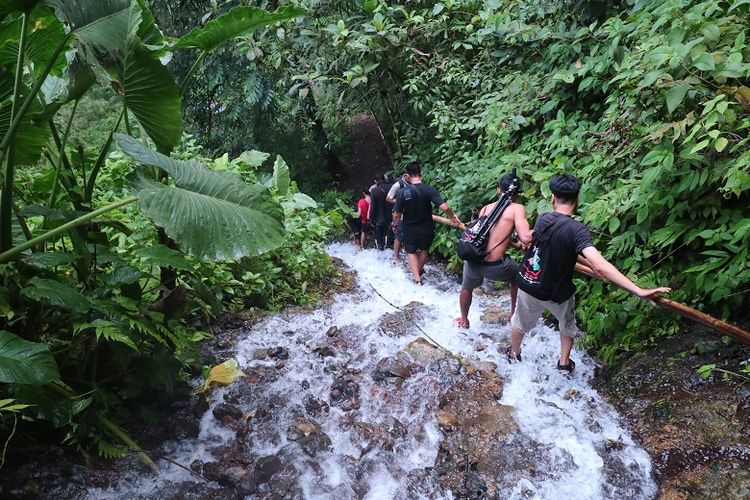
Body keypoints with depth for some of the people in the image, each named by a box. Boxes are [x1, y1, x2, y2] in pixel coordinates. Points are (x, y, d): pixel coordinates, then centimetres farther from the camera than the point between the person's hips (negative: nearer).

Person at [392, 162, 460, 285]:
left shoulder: (403, 192, -20)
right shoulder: (430, 190, -19)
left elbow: (397, 215, -14)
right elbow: (444, 207, -26)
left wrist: (394, 224, 7)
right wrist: (452, 216, -6)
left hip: (410, 230, -1)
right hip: (426, 229, 1)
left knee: (411, 252, 22)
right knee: (424, 250, 28)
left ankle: (417, 278, 14)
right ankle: (419, 270, 48)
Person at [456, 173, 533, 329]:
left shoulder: (485, 208, 11)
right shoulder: (517, 208, -4)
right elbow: (525, 238, -17)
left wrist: (515, 245, 30)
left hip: (473, 261, 4)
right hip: (494, 266, -4)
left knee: (466, 288, 35)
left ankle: (464, 321, 55)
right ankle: (514, 314, 43)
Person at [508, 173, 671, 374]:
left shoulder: (542, 219, -13)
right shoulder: (575, 229, -29)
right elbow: (600, 266, -40)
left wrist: (588, 263, 1)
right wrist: (639, 291, -43)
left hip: (527, 284, 3)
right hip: (556, 293, -3)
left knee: (521, 321, 29)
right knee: (567, 325, 29)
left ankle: (514, 353, 52)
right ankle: (564, 363, 42)